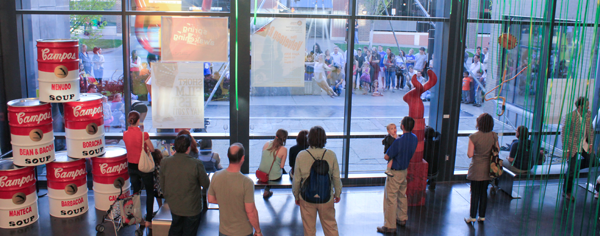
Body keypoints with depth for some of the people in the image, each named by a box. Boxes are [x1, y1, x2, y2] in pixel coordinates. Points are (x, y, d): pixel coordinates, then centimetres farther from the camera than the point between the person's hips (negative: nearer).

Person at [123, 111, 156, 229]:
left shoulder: (125, 134, -6)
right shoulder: (143, 134, -20)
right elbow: (152, 149, -9)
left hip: (131, 166, 5)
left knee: (135, 192, 20)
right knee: (150, 193, 12)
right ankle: (148, 220, 10)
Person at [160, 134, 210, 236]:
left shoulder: (164, 162, -13)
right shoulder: (196, 164, -26)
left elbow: (162, 186, 0)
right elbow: (206, 185, -12)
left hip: (173, 206, 4)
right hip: (192, 208, -4)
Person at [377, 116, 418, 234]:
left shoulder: (399, 141, -28)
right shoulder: (414, 139, -3)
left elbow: (387, 157, -21)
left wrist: (386, 155, -1)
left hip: (395, 172, -8)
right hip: (405, 170, 8)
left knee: (391, 198, 0)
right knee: (402, 195, 22)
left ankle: (390, 226, 6)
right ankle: (402, 219, 36)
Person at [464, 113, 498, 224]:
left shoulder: (473, 137, -16)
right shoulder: (494, 136, -5)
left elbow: (470, 154, -17)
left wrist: (468, 151, 5)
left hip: (476, 168, -3)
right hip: (488, 168, 3)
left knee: (475, 193, 7)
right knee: (484, 192, 14)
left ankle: (472, 216, 14)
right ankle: (482, 216, 22)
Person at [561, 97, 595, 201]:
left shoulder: (588, 114, -1)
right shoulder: (570, 116, -18)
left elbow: (590, 130, 12)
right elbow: (564, 133, -15)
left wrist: (591, 143, 3)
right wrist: (566, 150, -16)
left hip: (584, 144, 6)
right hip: (573, 145, -6)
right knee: (572, 170, -3)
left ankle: (575, 167, 24)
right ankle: (567, 192, 15)